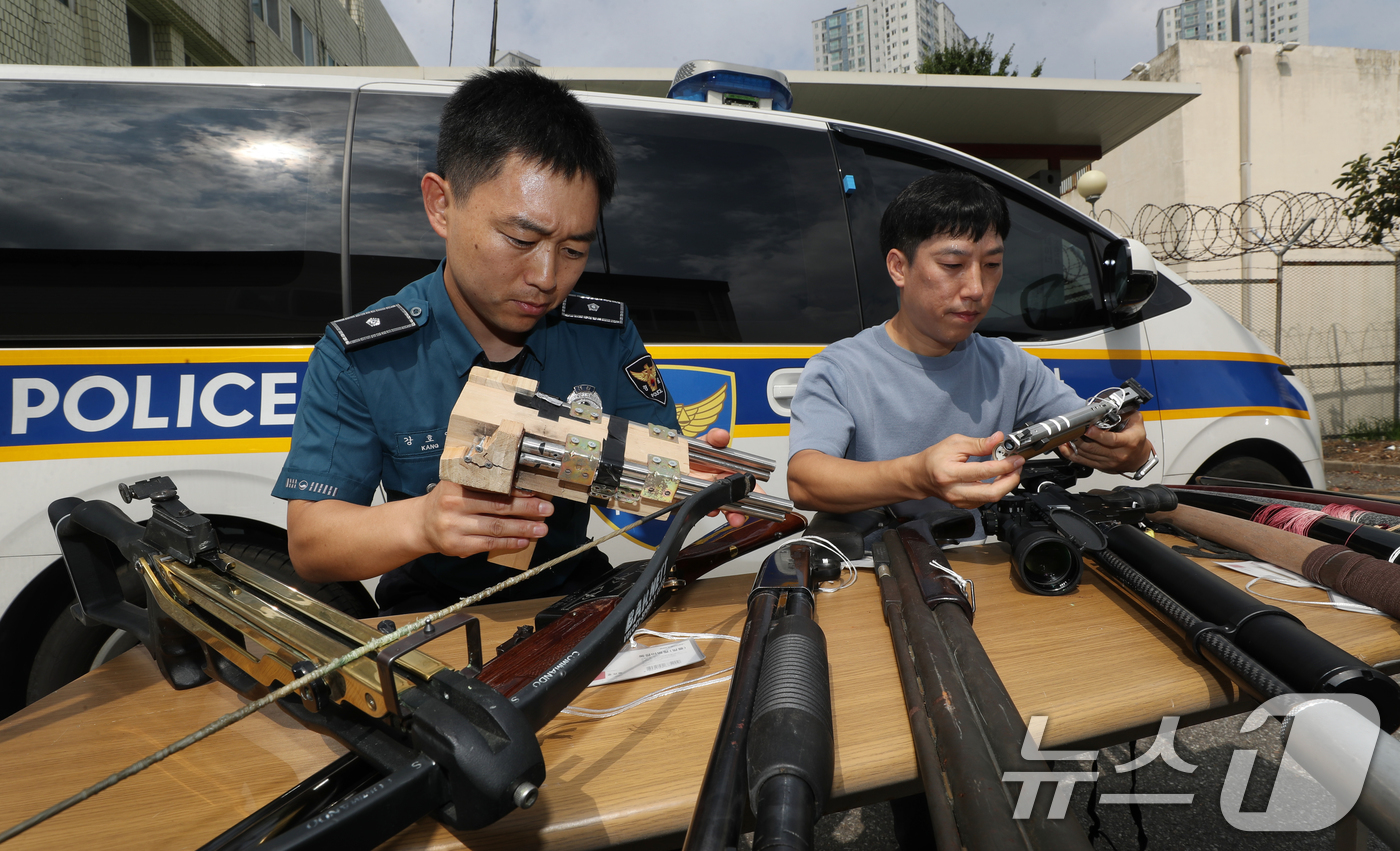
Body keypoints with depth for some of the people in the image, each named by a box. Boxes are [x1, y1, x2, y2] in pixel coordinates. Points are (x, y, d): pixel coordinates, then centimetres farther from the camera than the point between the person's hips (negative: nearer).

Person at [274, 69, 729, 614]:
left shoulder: (607, 337, -2)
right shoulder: (360, 358, -10)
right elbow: (308, 544, -13)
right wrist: (421, 523, -34)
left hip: (575, 598, 3)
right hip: (431, 613, -1)